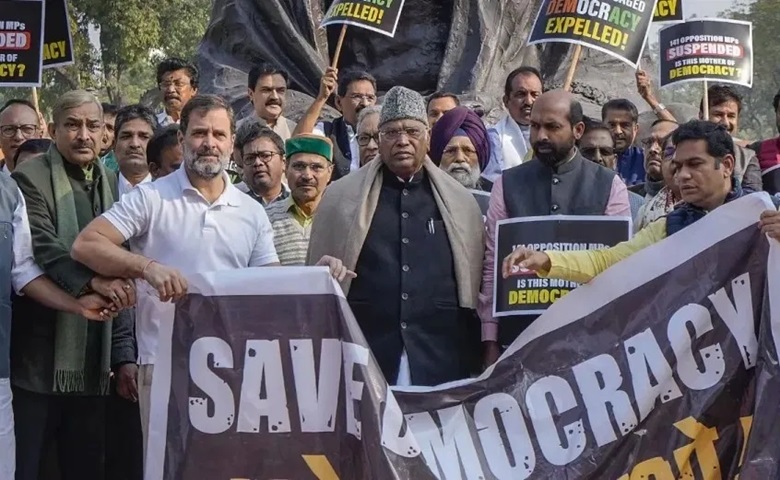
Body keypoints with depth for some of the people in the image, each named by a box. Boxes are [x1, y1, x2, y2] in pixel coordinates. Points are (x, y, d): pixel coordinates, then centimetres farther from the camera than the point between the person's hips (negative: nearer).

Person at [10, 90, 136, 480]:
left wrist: (123, 353, 9)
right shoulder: (31, 178, -4)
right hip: (37, 360, -5)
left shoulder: (111, 184, 13)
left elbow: (120, 272, 14)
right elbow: (43, 248, -20)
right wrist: (91, 280, -37)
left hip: (92, 363, 6)